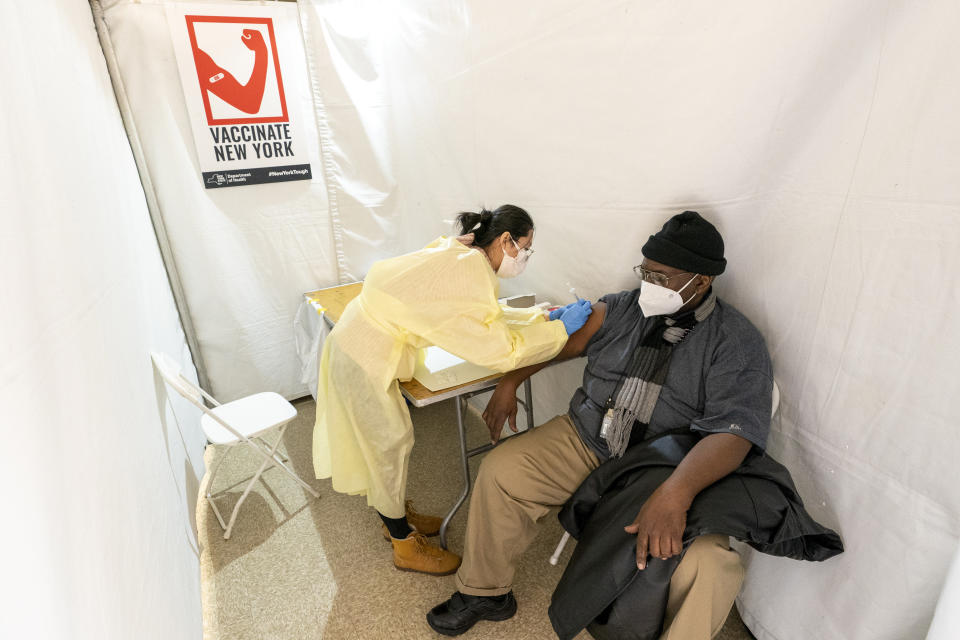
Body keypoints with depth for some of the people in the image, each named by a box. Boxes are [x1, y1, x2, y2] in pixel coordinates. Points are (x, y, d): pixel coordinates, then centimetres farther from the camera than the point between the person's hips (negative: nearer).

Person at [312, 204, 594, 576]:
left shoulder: (461, 254, 3)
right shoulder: (471, 274, -25)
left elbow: (485, 319, 11)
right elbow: (500, 350, -26)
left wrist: (540, 317, 6)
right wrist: (561, 328, -17)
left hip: (360, 340, 9)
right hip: (365, 355, -9)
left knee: (383, 438, 21)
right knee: (392, 442, 5)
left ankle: (396, 515, 42)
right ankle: (405, 545, 26)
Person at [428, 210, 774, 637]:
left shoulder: (737, 343, -9)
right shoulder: (621, 308, 4)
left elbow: (733, 430, -22)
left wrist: (674, 494, -38)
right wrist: (510, 381, 6)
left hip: (672, 477, -3)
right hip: (585, 439, 4)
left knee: (710, 569, -30)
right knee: (500, 470, -11)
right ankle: (484, 594, 11)